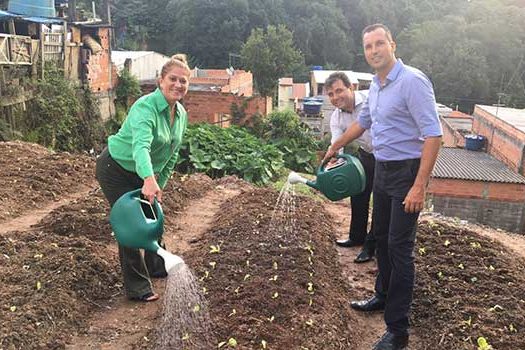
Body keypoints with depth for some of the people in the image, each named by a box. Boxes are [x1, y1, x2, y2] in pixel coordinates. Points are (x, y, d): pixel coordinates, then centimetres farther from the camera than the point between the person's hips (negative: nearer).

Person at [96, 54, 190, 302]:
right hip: (116, 169, -8)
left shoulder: (181, 114, -2)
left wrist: (159, 185, 4)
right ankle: (137, 288, 5)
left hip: (144, 173, 8)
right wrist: (149, 180, -62)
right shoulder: (146, 107, -29)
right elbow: (141, 146, -47)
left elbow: (172, 155, 7)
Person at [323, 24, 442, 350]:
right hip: (382, 170, 9)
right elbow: (362, 122, 26)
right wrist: (335, 147, 38)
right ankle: (384, 296, 37)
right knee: (382, 237, 18)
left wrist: (419, 187, -26)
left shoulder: (412, 81, -18)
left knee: (399, 247, -6)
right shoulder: (376, 86, 9)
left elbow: (433, 134, -23)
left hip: (407, 172, -8)